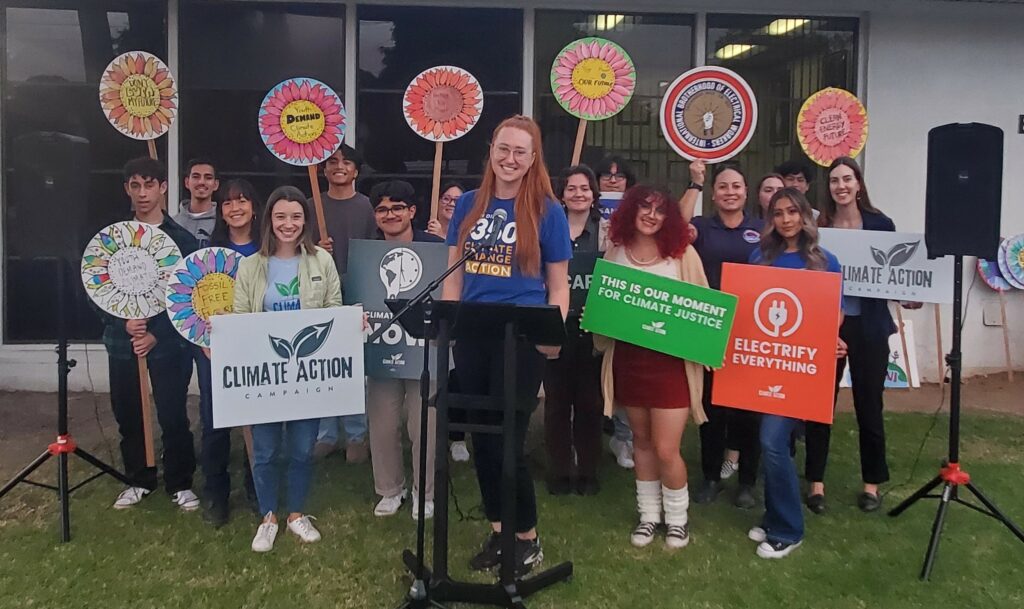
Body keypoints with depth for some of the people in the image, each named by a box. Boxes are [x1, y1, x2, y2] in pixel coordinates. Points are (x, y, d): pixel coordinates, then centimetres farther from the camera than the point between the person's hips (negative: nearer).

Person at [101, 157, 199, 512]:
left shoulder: (181, 239, -2)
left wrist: (156, 335, -14)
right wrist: (123, 323, -14)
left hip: (168, 344, -2)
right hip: (122, 343, 3)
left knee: (174, 417, 0)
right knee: (128, 416, 11)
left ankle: (180, 483, 17)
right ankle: (139, 480, 29)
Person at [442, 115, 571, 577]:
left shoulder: (546, 211, -2)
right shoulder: (469, 204, 8)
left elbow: (558, 285, 1)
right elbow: (453, 274, 12)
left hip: (521, 339, -4)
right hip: (472, 337, 5)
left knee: (507, 440, -1)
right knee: (481, 438, 11)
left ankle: (527, 538, 19)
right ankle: (498, 531, 28)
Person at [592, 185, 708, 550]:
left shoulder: (682, 253, -4)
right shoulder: (616, 251, 5)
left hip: (670, 359, -3)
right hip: (628, 357, 3)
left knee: (666, 449, -2)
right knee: (641, 441, 16)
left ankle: (677, 518, 22)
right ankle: (649, 514, 32)